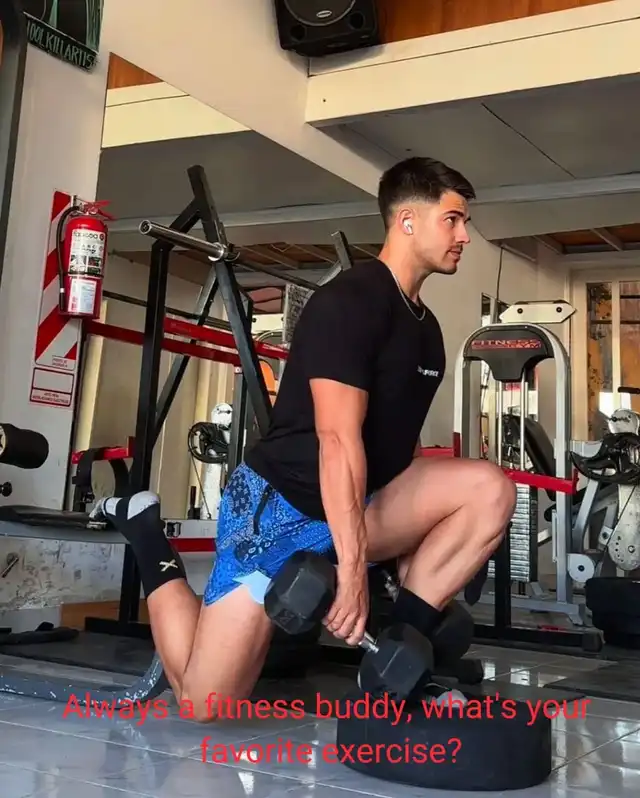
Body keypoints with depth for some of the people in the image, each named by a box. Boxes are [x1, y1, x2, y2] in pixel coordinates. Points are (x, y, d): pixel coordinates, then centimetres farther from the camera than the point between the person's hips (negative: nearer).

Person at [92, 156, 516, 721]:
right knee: (206, 701, -8)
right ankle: (152, 546, 15)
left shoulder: (425, 326, 12)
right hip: (280, 505, -8)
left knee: (490, 490, -14)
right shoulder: (349, 302, -16)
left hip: (355, 505, 8)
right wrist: (352, 567, -28)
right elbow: (338, 439, -25)